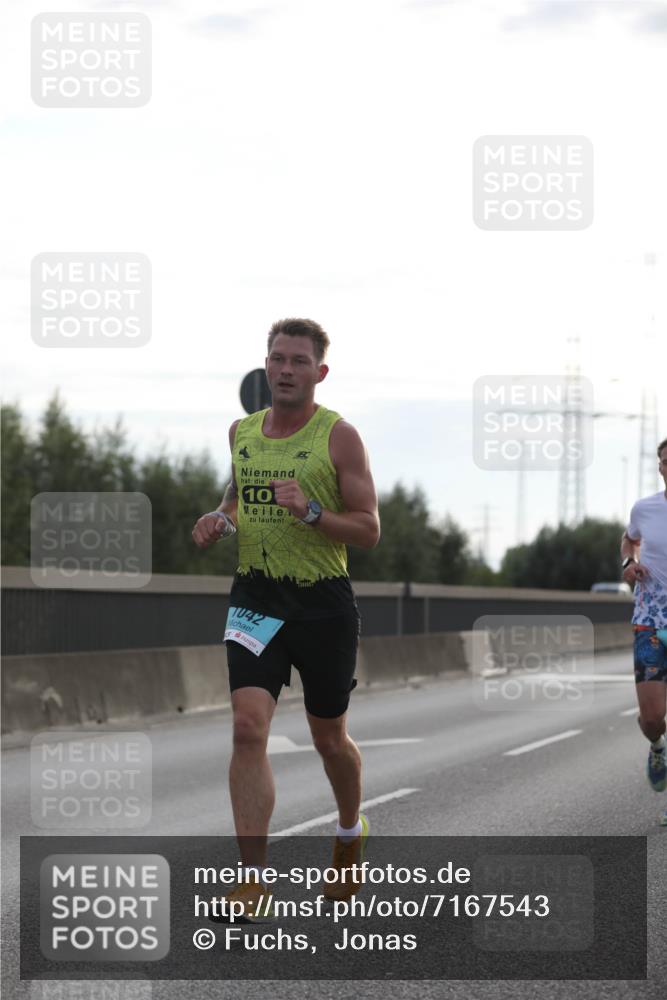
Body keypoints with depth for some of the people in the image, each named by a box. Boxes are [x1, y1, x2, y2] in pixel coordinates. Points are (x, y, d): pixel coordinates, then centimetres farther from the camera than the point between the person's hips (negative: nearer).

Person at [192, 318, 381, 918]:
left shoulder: (338, 436, -7)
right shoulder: (241, 432, 7)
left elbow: (369, 531, -9)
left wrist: (311, 512, -25)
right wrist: (221, 520, 3)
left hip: (324, 603, -3)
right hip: (256, 597, 3)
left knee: (329, 737, 12)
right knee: (248, 726, -15)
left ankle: (351, 833, 43)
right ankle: (253, 878, -14)